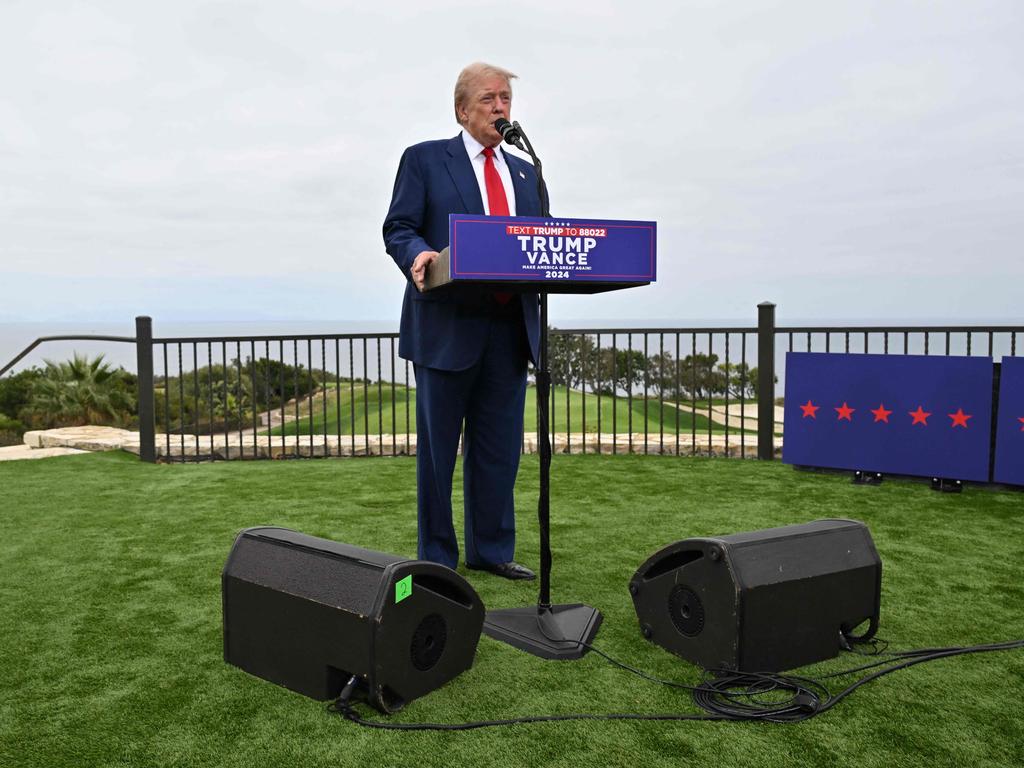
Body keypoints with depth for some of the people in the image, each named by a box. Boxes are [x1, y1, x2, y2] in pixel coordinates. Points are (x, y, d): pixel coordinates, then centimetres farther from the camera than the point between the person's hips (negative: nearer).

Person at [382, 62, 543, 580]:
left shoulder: (525, 173, 20)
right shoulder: (424, 159, 5)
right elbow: (398, 227, -3)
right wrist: (417, 255, -25)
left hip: (511, 329, 5)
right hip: (448, 328, -4)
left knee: (499, 449, 9)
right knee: (437, 449, 4)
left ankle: (491, 551, 23)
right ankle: (437, 559, 18)